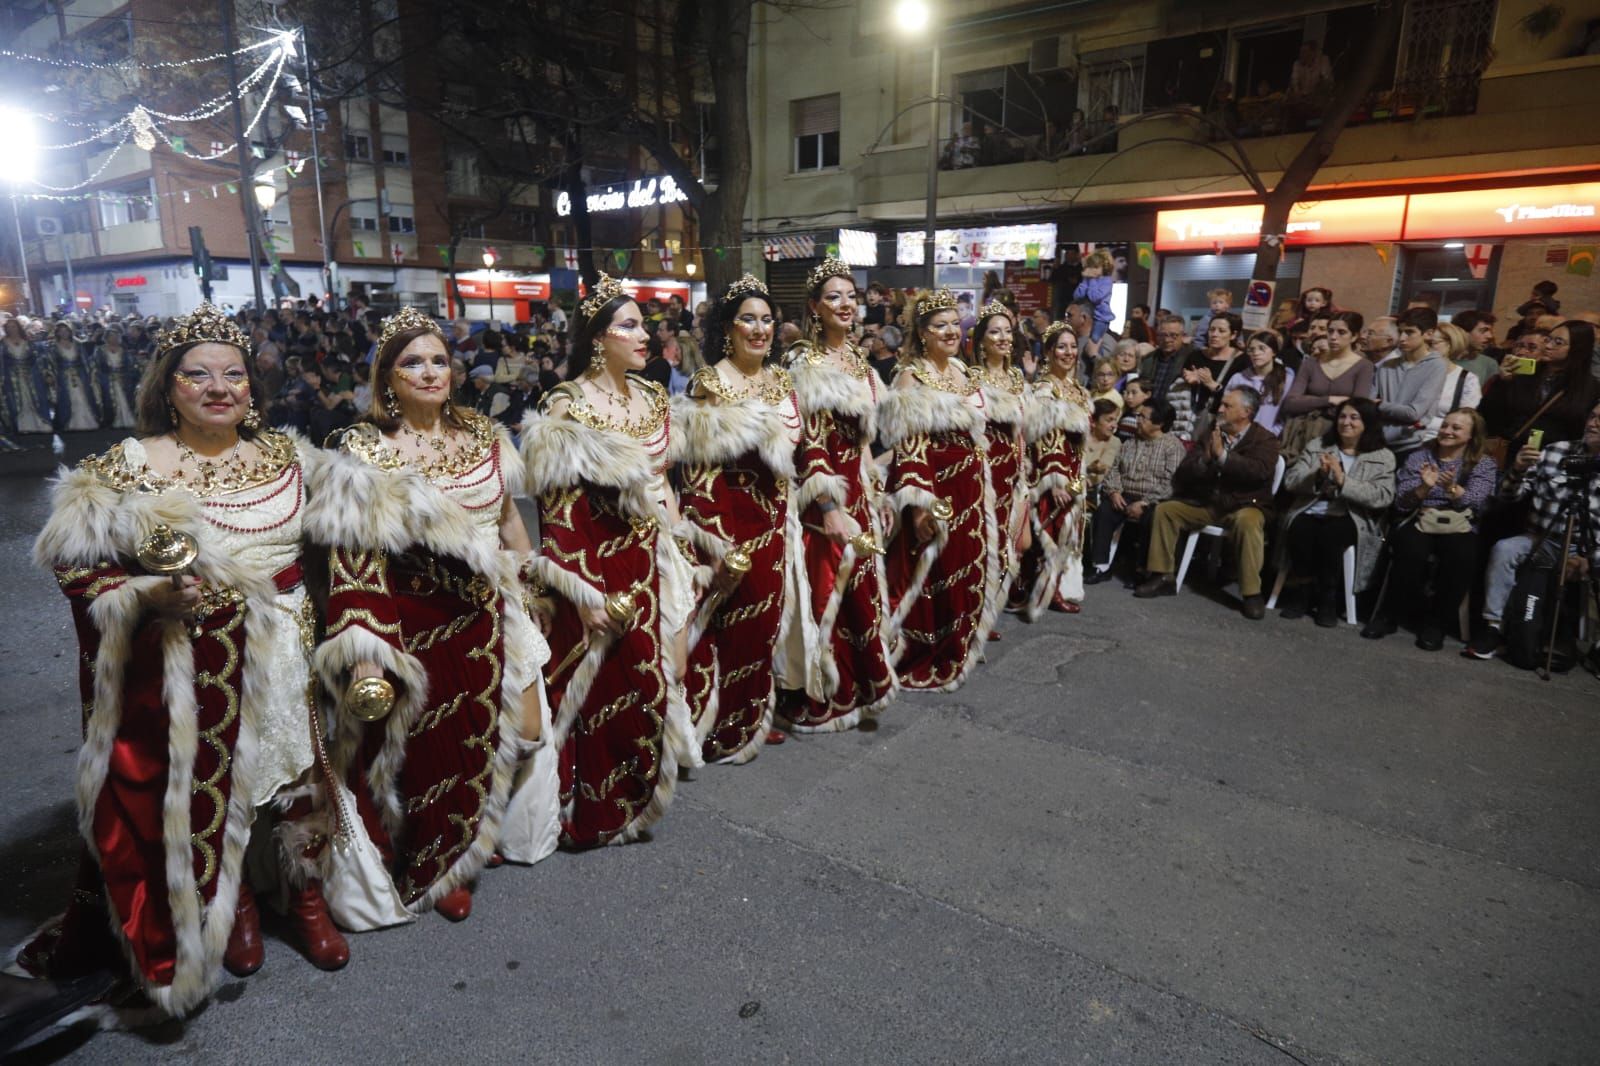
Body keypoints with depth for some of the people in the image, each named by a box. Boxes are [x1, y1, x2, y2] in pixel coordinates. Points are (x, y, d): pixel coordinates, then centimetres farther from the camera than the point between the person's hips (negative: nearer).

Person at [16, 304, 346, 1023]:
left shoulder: (287, 458, 3)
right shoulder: (126, 469, -7)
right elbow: (76, 568, -4)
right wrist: (148, 597, -22)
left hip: (282, 660, 3)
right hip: (185, 674, -2)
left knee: (295, 772, 13)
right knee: (203, 791, 9)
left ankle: (305, 891, 36)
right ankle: (231, 908, 34)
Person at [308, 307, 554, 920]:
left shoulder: (483, 435, 3)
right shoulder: (361, 451, -11)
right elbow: (349, 562, -15)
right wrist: (364, 653, -22)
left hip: (483, 620, 5)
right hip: (412, 625, -4)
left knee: (479, 741, 14)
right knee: (423, 752, 8)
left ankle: (458, 862, 42)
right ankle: (426, 873, 36)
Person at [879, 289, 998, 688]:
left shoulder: (964, 373, 12)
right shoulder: (911, 378, -11)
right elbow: (908, 446, -18)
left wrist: (982, 487, 19)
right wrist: (919, 501, -24)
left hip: (969, 490, 8)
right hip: (934, 490, -8)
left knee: (966, 572, 15)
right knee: (930, 576, -1)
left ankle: (954, 652, 31)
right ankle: (918, 661, 14)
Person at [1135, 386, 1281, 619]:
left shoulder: (1264, 440, -3)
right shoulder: (1212, 434, 9)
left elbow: (1260, 471, -25)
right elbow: (1183, 474, 4)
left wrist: (1222, 455, -26)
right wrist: (1204, 458, -16)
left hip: (1245, 505, -5)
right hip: (1206, 503, 5)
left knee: (1247, 521, -37)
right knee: (1165, 509, -9)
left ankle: (1252, 594, -30)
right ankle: (1163, 577, -2)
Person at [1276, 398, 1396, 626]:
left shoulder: (1383, 457, 8)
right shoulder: (1316, 446, 16)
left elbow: (1383, 497, -7)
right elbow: (1290, 481, 5)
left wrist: (1342, 480, -15)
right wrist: (1318, 475, -14)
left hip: (1351, 519, -2)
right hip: (1310, 512, 2)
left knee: (1330, 533, -35)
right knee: (1300, 529, -33)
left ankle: (1328, 599, -18)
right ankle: (1301, 593, -15)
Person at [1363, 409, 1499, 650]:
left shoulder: (1484, 464, 10)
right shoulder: (1418, 457, 11)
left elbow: (1474, 502, -9)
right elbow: (1401, 502, 1)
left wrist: (1452, 489, -28)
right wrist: (1424, 488, -19)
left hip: (1459, 527, 0)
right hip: (1417, 522, 0)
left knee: (1462, 555, -35)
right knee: (1411, 551, -35)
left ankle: (1436, 622, -19)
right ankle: (1389, 614, -18)